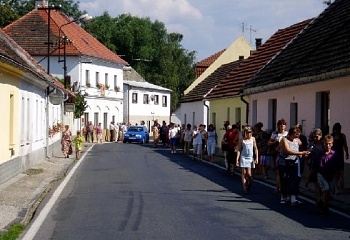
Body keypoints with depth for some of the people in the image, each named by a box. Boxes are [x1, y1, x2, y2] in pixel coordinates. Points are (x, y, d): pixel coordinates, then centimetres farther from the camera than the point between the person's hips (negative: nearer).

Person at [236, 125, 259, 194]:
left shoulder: (253, 139, 3)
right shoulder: (241, 140, 1)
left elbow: (255, 148, 7)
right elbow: (239, 150, 4)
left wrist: (256, 158, 2)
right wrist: (237, 159, -1)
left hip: (250, 158, 0)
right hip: (243, 157, 0)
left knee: (249, 173, -5)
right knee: (244, 173, 0)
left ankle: (249, 186, 17)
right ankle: (244, 188, 5)